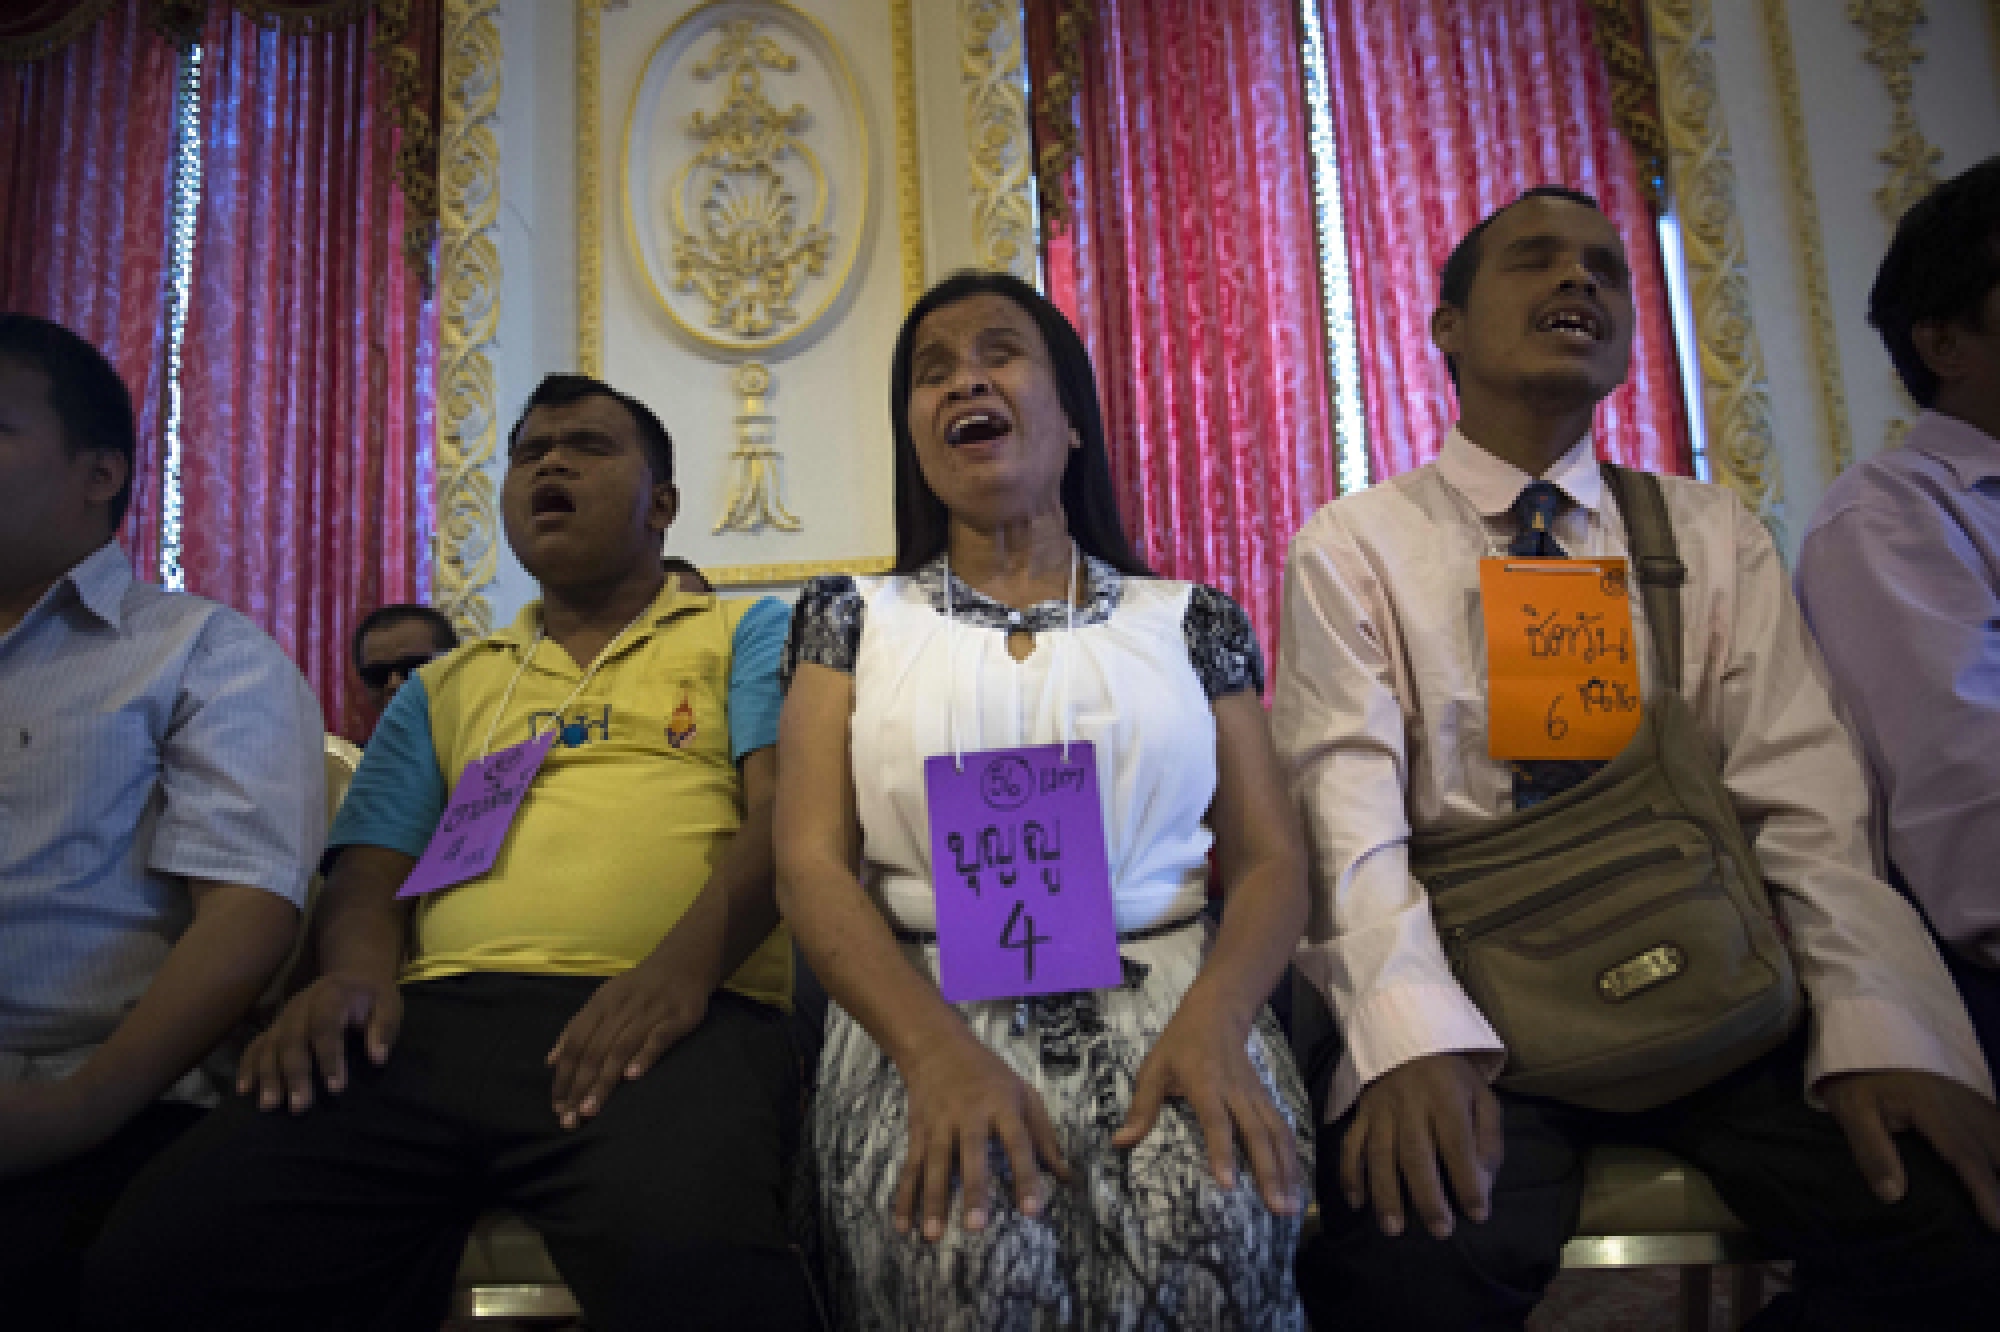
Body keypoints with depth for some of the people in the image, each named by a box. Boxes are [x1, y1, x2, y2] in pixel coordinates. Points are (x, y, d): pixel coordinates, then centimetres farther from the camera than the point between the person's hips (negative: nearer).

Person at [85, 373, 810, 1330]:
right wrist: (355, 973, -3)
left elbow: (784, 814, 2)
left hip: (668, 1018, -4)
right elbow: (373, 864, 22)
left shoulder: (745, 634, 17)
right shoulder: (447, 686, 30)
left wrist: (688, 960, -18)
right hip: (435, 1016, 5)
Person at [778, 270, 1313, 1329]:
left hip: (1162, 999, 1)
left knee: (1211, 1232, -30)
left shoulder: (1189, 620, 12)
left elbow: (1269, 859, 6)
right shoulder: (852, 617, 11)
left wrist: (1214, 1015, -17)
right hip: (926, 1007, -1)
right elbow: (811, 864, 0)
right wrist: (936, 1047, -19)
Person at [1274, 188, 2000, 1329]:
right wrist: (1416, 1030, -27)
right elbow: (1349, 812, -9)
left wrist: (1885, 1027, -16)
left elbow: (1808, 797, 2)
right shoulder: (1353, 546, 4)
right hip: (1464, 995, -3)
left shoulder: (1711, 534, 13)